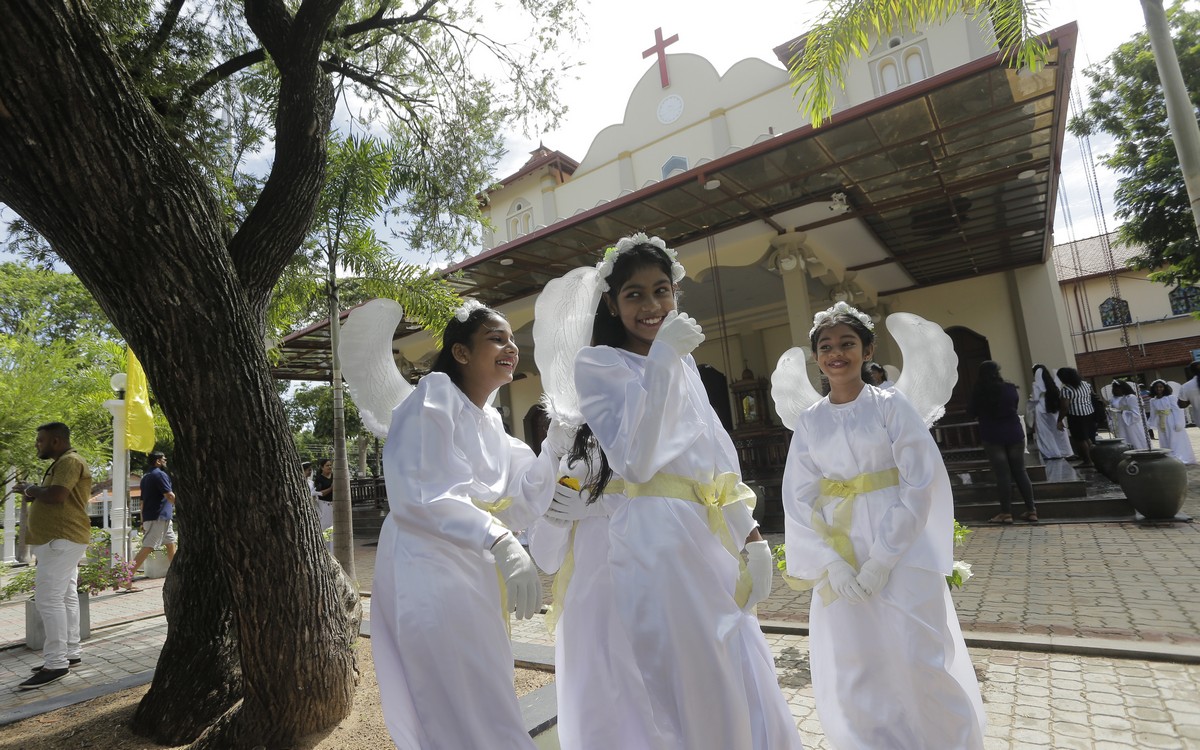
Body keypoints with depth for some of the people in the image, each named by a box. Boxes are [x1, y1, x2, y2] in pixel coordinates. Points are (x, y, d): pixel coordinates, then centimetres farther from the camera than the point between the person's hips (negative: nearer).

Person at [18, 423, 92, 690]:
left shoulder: (70, 462, -14)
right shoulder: (62, 463, 20)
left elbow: (56, 496, -25)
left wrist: (33, 490, -7)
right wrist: (36, 493, 6)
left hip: (61, 540, -11)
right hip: (60, 539, 11)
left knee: (48, 599, -11)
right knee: (66, 598, 12)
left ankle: (56, 664, -9)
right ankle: (71, 653, 17)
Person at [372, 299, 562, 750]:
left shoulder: (491, 422, 14)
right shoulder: (436, 393, -9)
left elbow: (519, 506, 8)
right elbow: (421, 493, -22)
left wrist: (556, 442, -2)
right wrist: (501, 542, -31)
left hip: (476, 574, 8)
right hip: (429, 570, -8)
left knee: (486, 711, 17)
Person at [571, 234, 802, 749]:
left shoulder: (683, 360, 16)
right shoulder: (598, 363, -4)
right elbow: (634, 462, -17)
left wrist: (750, 533, 12)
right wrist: (661, 361, -20)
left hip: (715, 535, 7)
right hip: (656, 538, -6)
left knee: (749, 688, 14)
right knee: (697, 695, 2)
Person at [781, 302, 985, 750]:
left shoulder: (891, 406, -3)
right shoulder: (809, 422, 4)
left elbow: (920, 485, -8)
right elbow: (798, 499, 3)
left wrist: (883, 557, -14)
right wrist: (830, 563, -9)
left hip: (902, 553, -2)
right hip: (841, 558, 3)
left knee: (920, 664, 2)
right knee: (853, 674, 8)